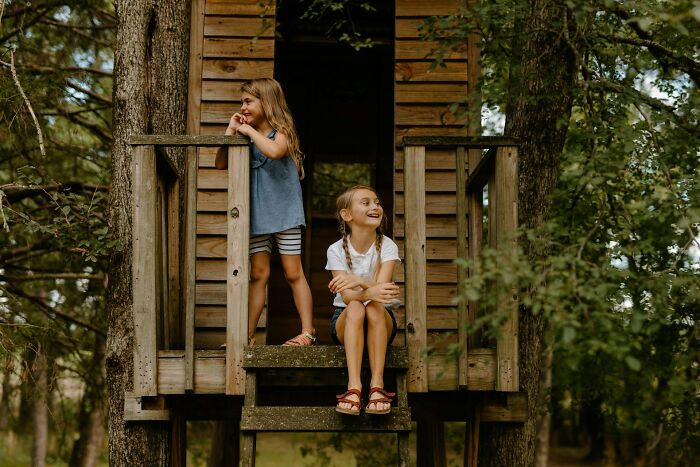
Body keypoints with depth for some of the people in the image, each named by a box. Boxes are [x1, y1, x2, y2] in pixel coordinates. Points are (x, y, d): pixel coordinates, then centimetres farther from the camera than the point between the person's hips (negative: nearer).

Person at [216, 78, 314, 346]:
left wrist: (250, 130, -19)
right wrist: (231, 131, -3)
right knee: (258, 274, 8)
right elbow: (221, 163, 4)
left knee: (293, 273, 0)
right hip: (257, 215, 5)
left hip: (284, 212, -5)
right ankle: (248, 335, 10)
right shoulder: (246, 138, 8)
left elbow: (274, 151, -32)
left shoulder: (281, 132, -9)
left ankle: (307, 332, 5)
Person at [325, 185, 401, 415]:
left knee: (375, 307, -33)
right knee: (355, 308, -34)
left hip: (382, 321, 0)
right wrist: (369, 292, -44)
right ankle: (354, 387, -44)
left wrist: (358, 281, -42)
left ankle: (377, 384, -38)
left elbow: (382, 287, -22)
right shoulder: (337, 250, -7)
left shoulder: (387, 246, -6)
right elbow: (347, 296, -21)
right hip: (345, 321, 0)